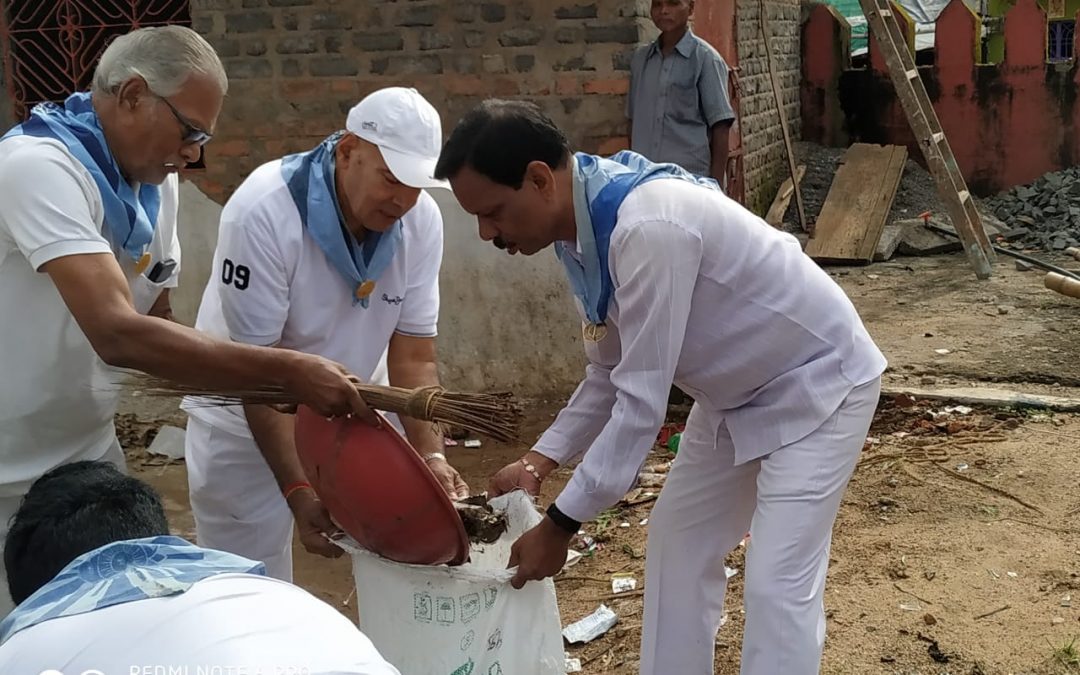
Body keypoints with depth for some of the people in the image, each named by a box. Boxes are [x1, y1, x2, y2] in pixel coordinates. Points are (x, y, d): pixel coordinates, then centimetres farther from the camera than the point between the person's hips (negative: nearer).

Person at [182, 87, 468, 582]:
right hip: (248, 422, -3)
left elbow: (412, 358, -12)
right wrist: (297, 491, -32)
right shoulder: (263, 212, -27)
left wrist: (431, 454, -27)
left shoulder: (421, 220, -15)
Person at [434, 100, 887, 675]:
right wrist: (541, 458, -7)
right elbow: (611, 374, 4)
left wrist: (560, 523, -26)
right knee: (679, 541, 13)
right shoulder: (580, 233, -6)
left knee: (777, 581, -11)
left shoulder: (649, 226, -35)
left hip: (817, 384, -9)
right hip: (739, 392, 9)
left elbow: (642, 399, -32)